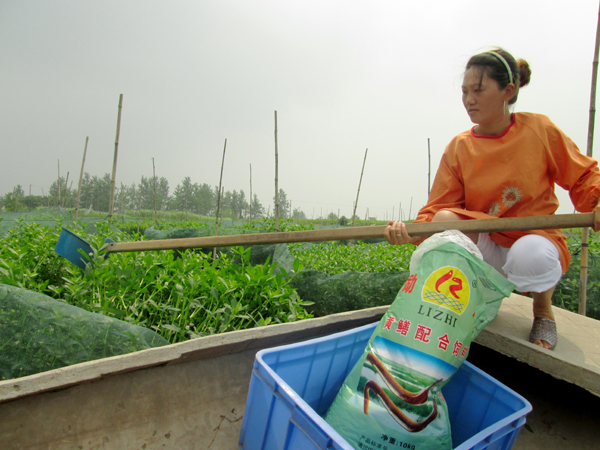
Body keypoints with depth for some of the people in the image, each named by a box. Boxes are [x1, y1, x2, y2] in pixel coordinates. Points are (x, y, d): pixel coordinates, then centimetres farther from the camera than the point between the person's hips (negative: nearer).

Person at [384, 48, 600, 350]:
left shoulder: (539, 129, -8)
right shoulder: (459, 147, -3)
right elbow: (438, 208, -7)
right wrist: (411, 233, -27)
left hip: (535, 237, -2)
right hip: (486, 246, 2)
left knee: (529, 255, -37)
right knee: (445, 221, -27)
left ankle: (543, 308, 2)